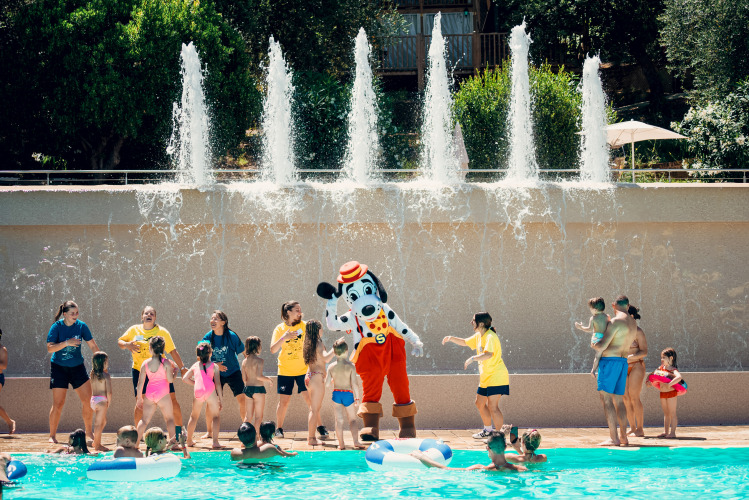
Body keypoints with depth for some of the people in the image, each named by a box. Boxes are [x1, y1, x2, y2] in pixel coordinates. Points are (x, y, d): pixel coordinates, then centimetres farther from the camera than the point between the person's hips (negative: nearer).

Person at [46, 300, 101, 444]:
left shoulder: (81, 326, -3)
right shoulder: (57, 327, -10)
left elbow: (93, 346, 4)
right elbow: (49, 348, -18)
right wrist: (67, 343, -29)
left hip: (77, 367, 3)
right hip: (59, 367, -3)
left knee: (88, 400, -3)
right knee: (58, 404, -5)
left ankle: (88, 431, 16)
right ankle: (52, 435, 7)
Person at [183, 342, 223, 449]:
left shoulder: (195, 366, 20)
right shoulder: (214, 366, 11)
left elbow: (185, 378, 14)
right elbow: (217, 383, 5)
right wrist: (220, 399, 8)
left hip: (198, 391, 3)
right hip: (210, 390, -3)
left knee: (194, 416, 20)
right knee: (215, 417, 3)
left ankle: (189, 440, 28)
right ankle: (215, 442, -12)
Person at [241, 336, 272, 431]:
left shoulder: (245, 361, 5)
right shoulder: (259, 360, -13)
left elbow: (244, 378, 8)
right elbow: (258, 376, -23)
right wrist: (268, 380, -8)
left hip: (248, 388, 6)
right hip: (258, 388, -6)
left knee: (248, 416, 13)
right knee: (258, 416, 2)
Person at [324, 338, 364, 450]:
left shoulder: (331, 367, -4)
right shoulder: (351, 366, -11)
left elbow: (327, 383, -1)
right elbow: (354, 383, -13)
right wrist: (357, 396, -5)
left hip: (336, 393, 2)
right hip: (348, 394, -2)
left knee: (339, 419, 7)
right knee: (353, 419, 10)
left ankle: (341, 444, 7)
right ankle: (356, 441, -3)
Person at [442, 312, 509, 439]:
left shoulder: (490, 337, -20)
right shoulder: (478, 336, 11)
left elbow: (488, 354, -38)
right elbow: (465, 342, 28)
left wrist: (472, 359, -41)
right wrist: (451, 338, 14)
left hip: (497, 376, -10)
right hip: (485, 377, 10)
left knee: (492, 406, -15)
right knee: (480, 403, 18)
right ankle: (488, 430, 35)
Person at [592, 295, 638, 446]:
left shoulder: (615, 321, -13)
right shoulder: (633, 323, 12)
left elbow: (602, 346, -18)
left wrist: (593, 345, 5)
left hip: (609, 361, -8)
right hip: (624, 362, 8)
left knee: (607, 400, -8)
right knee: (619, 401, 14)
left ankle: (613, 438, -14)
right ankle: (623, 437, 12)